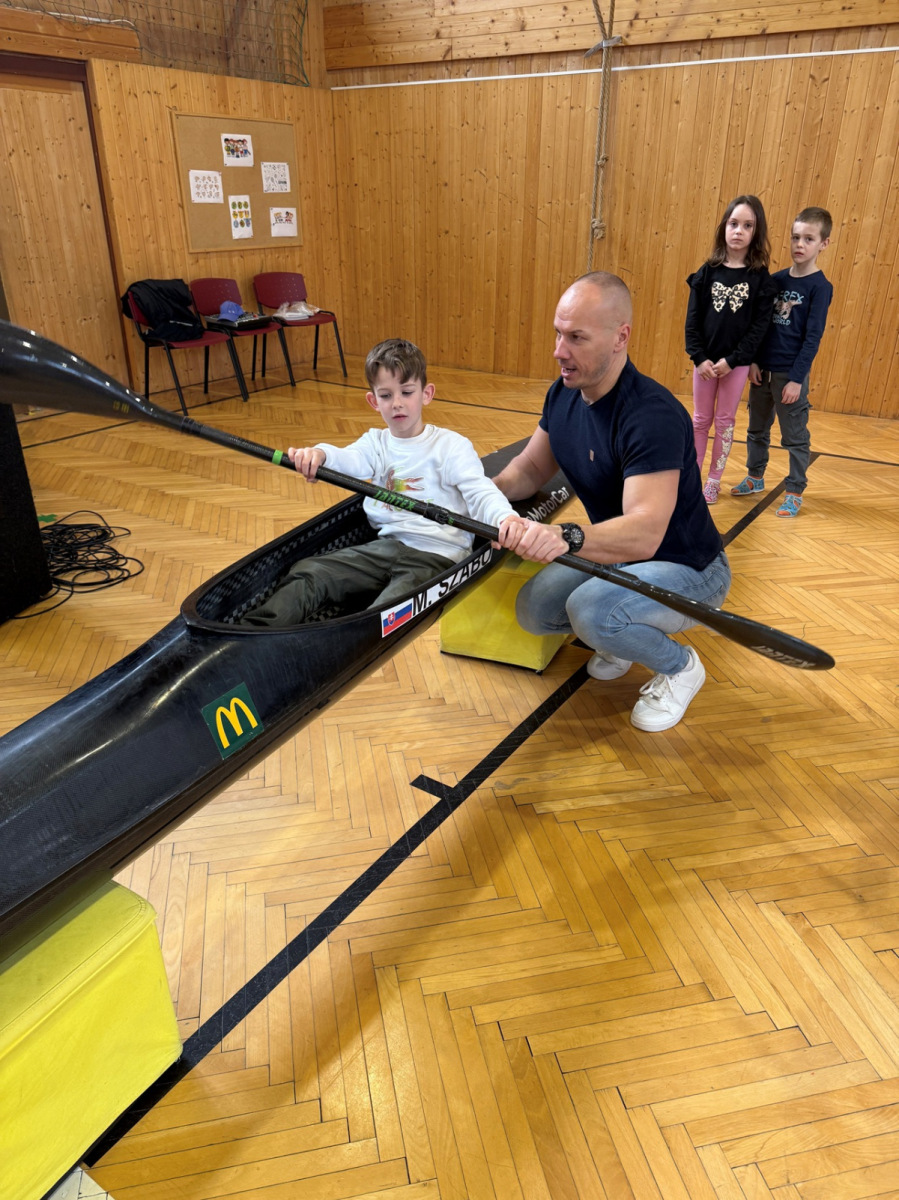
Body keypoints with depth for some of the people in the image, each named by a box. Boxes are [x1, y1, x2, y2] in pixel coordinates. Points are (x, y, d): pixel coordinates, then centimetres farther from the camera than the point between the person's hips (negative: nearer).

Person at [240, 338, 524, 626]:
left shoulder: (451, 446, 4)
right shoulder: (375, 442, 16)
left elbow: (480, 493, -9)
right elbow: (350, 458, -7)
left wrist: (506, 518, -34)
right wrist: (319, 454, -33)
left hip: (436, 554, -4)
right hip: (385, 545, 4)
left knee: (386, 612, -33)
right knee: (306, 573, -14)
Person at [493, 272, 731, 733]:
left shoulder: (653, 415, -32)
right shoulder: (563, 393, -4)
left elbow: (645, 532, -41)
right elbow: (529, 469, 6)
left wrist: (566, 537, -59)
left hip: (687, 566, -8)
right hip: (614, 552, 8)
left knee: (591, 610, -33)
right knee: (534, 609, -8)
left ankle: (679, 665, -1)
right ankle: (623, 636, 20)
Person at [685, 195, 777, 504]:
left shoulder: (760, 277, -6)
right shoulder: (708, 271, -2)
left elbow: (760, 326, -9)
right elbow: (692, 319, -4)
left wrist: (732, 360, -17)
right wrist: (699, 357, -13)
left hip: (737, 362, -1)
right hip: (705, 360, 1)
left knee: (725, 422, 9)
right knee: (700, 420, 11)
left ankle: (714, 480, 19)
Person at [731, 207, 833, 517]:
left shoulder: (820, 286, -8)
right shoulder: (776, 279, 6)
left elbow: (813, 337, -11)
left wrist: (796, 378, -15)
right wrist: (753, 361, -1)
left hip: (791, 374, -5)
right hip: (763, 369, 5)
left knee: (795, 437, 3)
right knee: (757, 429, 17)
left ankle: (795, 492, 14)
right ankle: (755, 478, 34)